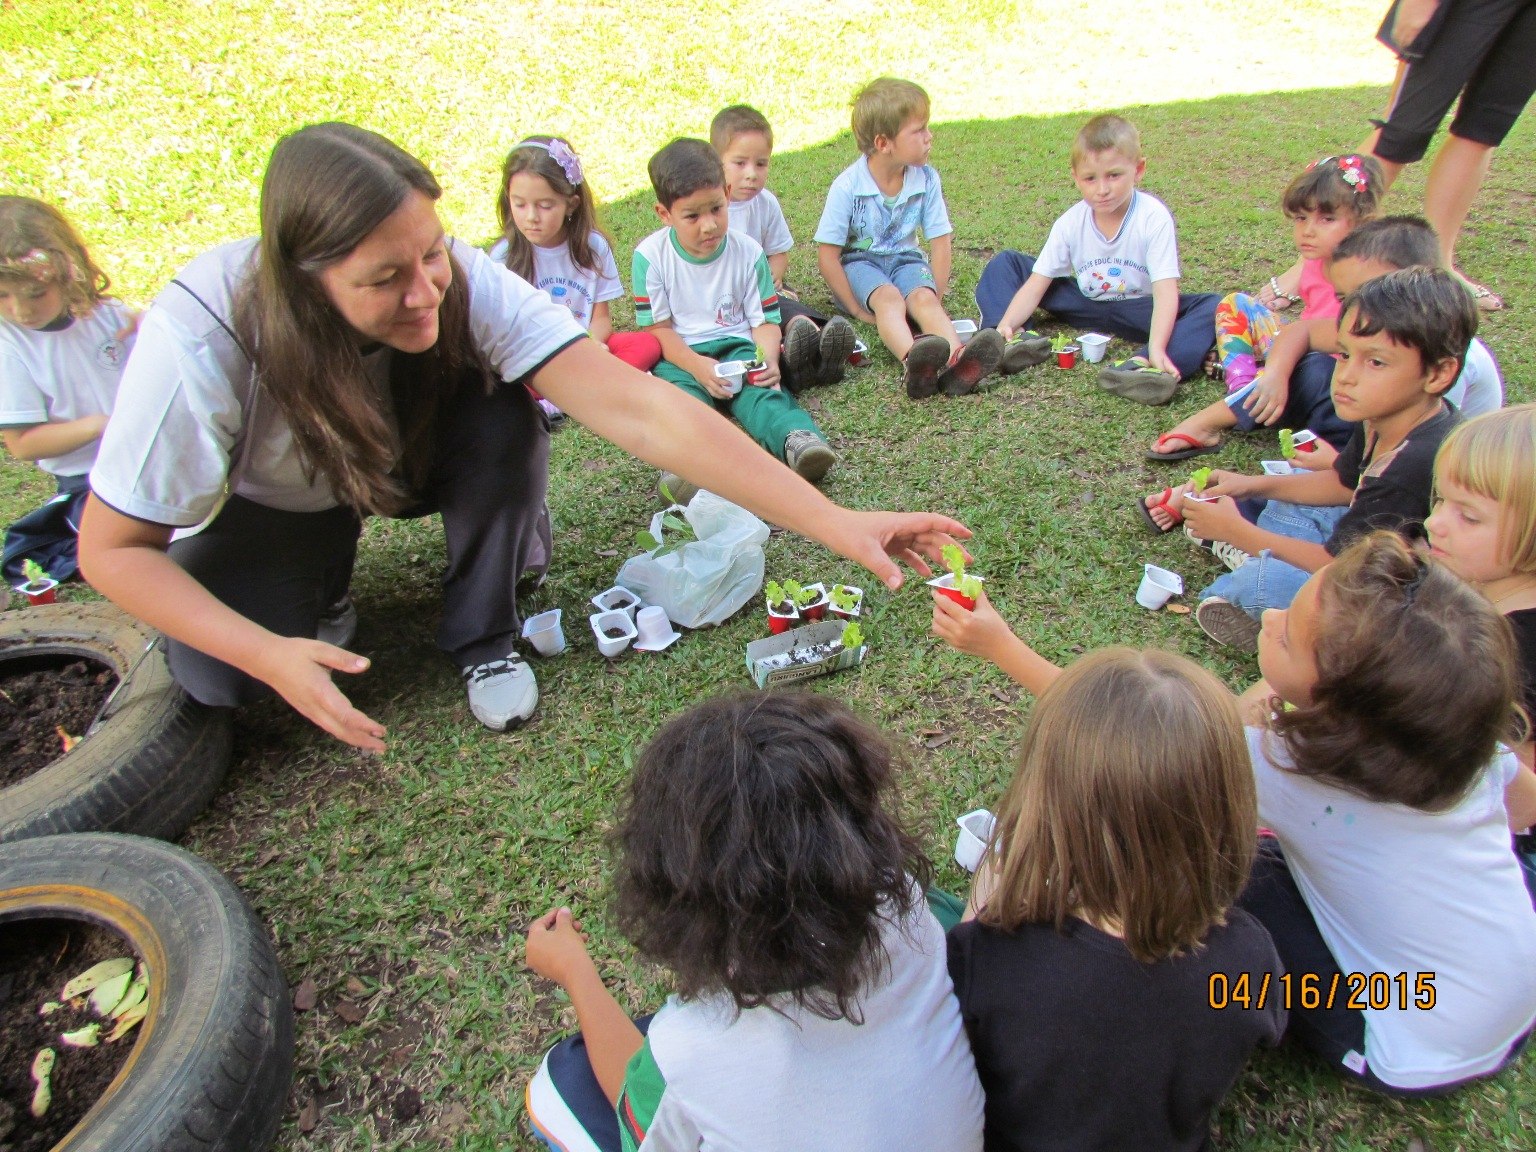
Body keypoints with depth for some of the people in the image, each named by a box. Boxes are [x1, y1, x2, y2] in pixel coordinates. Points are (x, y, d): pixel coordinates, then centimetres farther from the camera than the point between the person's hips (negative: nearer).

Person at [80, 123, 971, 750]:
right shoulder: (199, 339, -37)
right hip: (266, 502, -1)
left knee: (502, 423, -31)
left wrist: (833, 521, -49)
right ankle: (322, 583, 10)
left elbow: (640, 411, -43)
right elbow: (112, 548, -25)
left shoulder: (466, 284, -34)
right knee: (217, 676, -25)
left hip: (404, 456, 1)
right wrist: (271, 654, -40)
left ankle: (486, 639, -7)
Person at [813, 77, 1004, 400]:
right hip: (858, 262, -3)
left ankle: (956, 360, -59)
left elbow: (941, 241, -1)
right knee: (888, 298, -35)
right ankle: (911, 360, -65)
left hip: (904, 258, 3)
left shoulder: (927, 179, -6)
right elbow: (827, 253, -15)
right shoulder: (847, 186, -17)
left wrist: (935, 297, -10)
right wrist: (857, 309, -16)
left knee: (923, 298, -29)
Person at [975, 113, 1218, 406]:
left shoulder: (1153, 218, -20)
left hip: (1138, 310, -3)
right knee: (1003, 264, -6)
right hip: (1086, 304, 3)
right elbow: (1036, 284, -14)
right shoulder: (1070, 224, -10)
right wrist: (1006, 325, -34)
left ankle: (1142, 366, -57)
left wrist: (1156, 349, -46)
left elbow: (1166, 291, -29)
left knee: (1213, 307, -33)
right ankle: (1020, 340, -31)